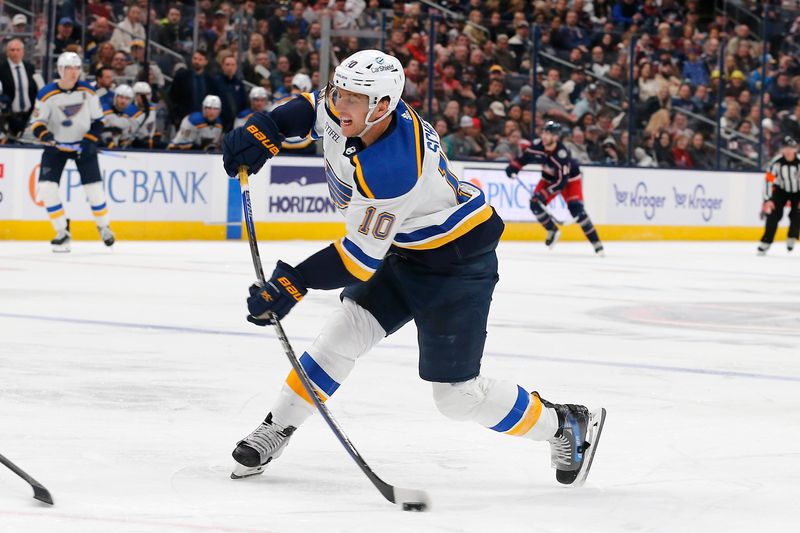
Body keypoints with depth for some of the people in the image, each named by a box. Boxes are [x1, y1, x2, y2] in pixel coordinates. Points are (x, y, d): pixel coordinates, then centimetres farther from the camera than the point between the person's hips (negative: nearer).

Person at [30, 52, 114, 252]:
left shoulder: (88, 91, -7)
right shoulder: (47, 94, -13)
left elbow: (97, 119, 1)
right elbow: (36, 122, -9)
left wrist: (90, 141, -13)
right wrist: (44, 134, -30)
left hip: (83, 144, 1)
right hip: (56, 146, -1)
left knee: (94, 188, -3)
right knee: (47, 187, -14)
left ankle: (104, 226, 23)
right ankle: (62, 233, -1)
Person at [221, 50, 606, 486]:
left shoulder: (392, 168, -36)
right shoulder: (341, 109, -13)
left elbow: (362, 257, -31)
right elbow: (312, 108, 12)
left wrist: (296, 283, -36)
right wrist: (264, 131, -4)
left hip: (457, 262, -8)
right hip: (405, 252, 8)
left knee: (457, 394, -4)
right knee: (345, 331, -3)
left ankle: (566, 425, 14)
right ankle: (275, 431, 8)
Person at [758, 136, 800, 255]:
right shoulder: (776, 162, -22)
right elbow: (769, 180, -17)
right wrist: (768, 200, -21)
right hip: (781, 190, 1)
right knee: (773, 215, -11)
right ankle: (765, 244, -6)